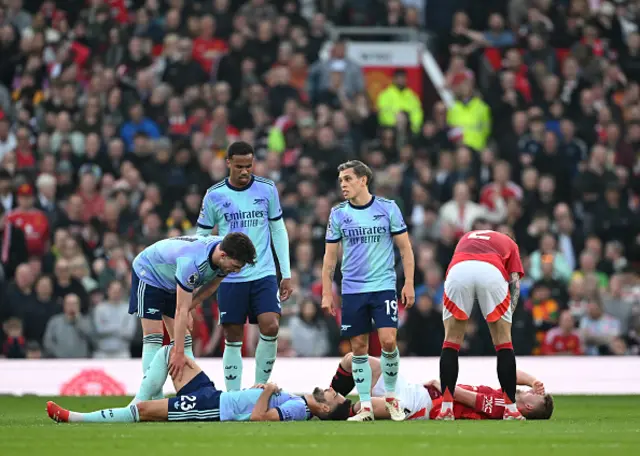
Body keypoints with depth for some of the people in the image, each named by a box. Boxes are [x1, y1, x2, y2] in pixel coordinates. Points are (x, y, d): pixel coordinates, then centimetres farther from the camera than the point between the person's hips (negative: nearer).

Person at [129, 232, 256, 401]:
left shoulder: (225, 250, -21)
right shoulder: (192, 262, -43)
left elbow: (212, 285, 0)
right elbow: (181, 311, -40)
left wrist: (188, 307, -5)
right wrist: (179, 354, -40)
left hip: (172, 283, 7)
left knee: (184, 338, -1)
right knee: (153, 336, -16)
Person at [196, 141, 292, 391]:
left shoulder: (267, 189, 3)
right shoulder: (214, 196, -1)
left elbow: (278, 231, 10)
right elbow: (201, 238, 7)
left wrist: (286, 273, 7)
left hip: (264, 274, 1)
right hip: (229, 278, -1)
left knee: (270, 326, -16)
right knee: (233, 338, 1)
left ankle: (260, 387, -1)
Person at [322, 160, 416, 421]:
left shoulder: (388, 208, -1)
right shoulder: (338, 214, 5)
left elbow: (405, 248, 3)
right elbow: (330, 256, 9)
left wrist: (409, 284, -4)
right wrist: (327, 292, 3)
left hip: (383, 286, -2)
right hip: (352, 289, 2)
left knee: (388, 340, -14)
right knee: (358, 347, 1)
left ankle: (391, 397, 7)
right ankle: (365, 407, 9)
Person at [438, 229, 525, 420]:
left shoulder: (466, 239, 44)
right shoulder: (508, 243, 36)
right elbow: (515, 280, 21)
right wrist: (508, 313, 16)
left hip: (458, 269, 1)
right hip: (492, 271, -1)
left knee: (451, 341, 13)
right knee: (503, 343, 12)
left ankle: (446, 408, 7)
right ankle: (511, 408, 10)